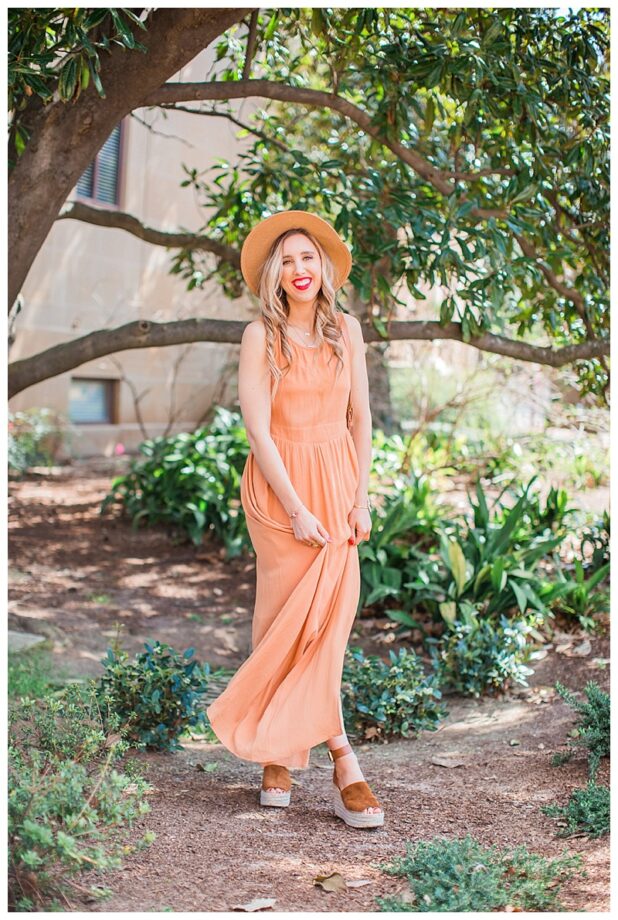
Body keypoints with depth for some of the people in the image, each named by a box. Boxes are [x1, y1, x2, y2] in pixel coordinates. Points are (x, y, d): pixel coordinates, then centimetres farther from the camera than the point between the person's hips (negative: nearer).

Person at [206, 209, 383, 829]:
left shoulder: (345, 329, 7)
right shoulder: (261, 336, -4)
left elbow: (360, 416, 8)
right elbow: (257, 427, -9)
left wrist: (361, 497, 0)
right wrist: (295, 509, -13)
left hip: (337, 481, 4)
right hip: (280, 484, -4)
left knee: (326, 618, 0)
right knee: (297, 621, -4)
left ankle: (276, 755, 9)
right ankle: (341, 760, 2)